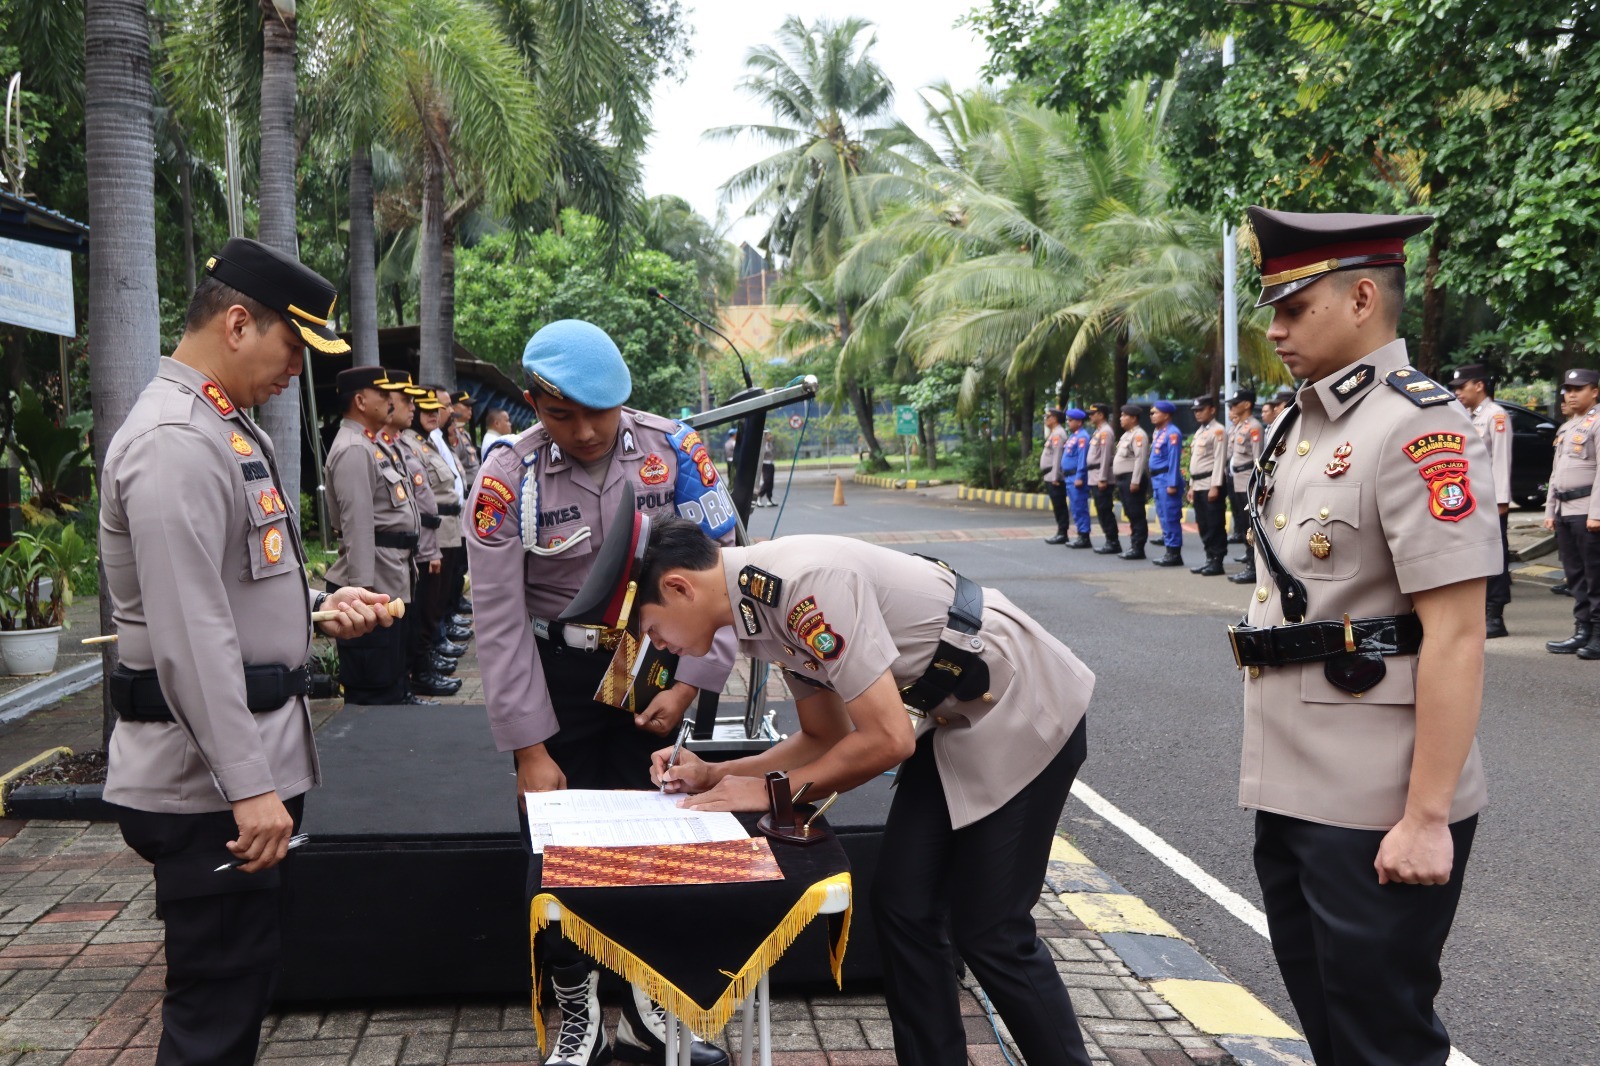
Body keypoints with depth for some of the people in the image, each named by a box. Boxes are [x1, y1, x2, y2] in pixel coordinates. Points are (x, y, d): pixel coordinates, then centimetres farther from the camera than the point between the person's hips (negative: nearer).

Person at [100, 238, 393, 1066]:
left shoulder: (228, 428, 15)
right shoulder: (176, 441, -19)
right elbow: (190, 636, -25)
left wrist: (318, 609, 9)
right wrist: (247, 785, -26)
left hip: (248, 759, 10)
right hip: (211, 781, -10)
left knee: (240, 983, 19)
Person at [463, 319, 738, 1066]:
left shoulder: (673, 452, -11)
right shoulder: (508, 478, -14)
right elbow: (499, 617, -12)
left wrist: (691, 683, -9)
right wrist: (530, 748, -12)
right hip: (555, 675, -1)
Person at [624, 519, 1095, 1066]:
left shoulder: (806, 581, -28)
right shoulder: (762, 607, 2)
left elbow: (888, 738, -27)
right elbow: (827, 737, 12)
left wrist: (772, 790, -15)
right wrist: (714, 775, 3)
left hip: (1026, 715, -9)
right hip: (954, 721, 9)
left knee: (989, 931, -3)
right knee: (903, 907, 6)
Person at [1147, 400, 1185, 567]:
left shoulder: (1172, 433, -14)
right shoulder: (1157, 432, 15)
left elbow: (1174, 460, -18)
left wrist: (1172, 484, -21)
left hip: (1167, 480, -10)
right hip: (1157, 480, 10)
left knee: (1170, 518, -6)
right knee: (1163, 517, 13)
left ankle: (1175, 554, -1)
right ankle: (1170, 551, 19)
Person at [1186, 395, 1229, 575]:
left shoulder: (1218, 431, -8)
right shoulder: (1199, 432, 20)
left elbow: (1220, 460, -14)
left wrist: (1215, 486, -19)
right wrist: (1192, 486, 18)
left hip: (1211, 485, -9)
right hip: (1198, 485, 9)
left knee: (1215, 525, -5)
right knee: (1203, 525, 10)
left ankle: (1217, 562, -2)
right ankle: (1209, 559, 17)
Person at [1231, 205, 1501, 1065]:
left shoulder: (1417, 427, -16)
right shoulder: (1301, 423, 11)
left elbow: (1454, 635, -21)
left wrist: (1427, 817, -22)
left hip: (1374, 808, -9)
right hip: (1290, 789, 9)